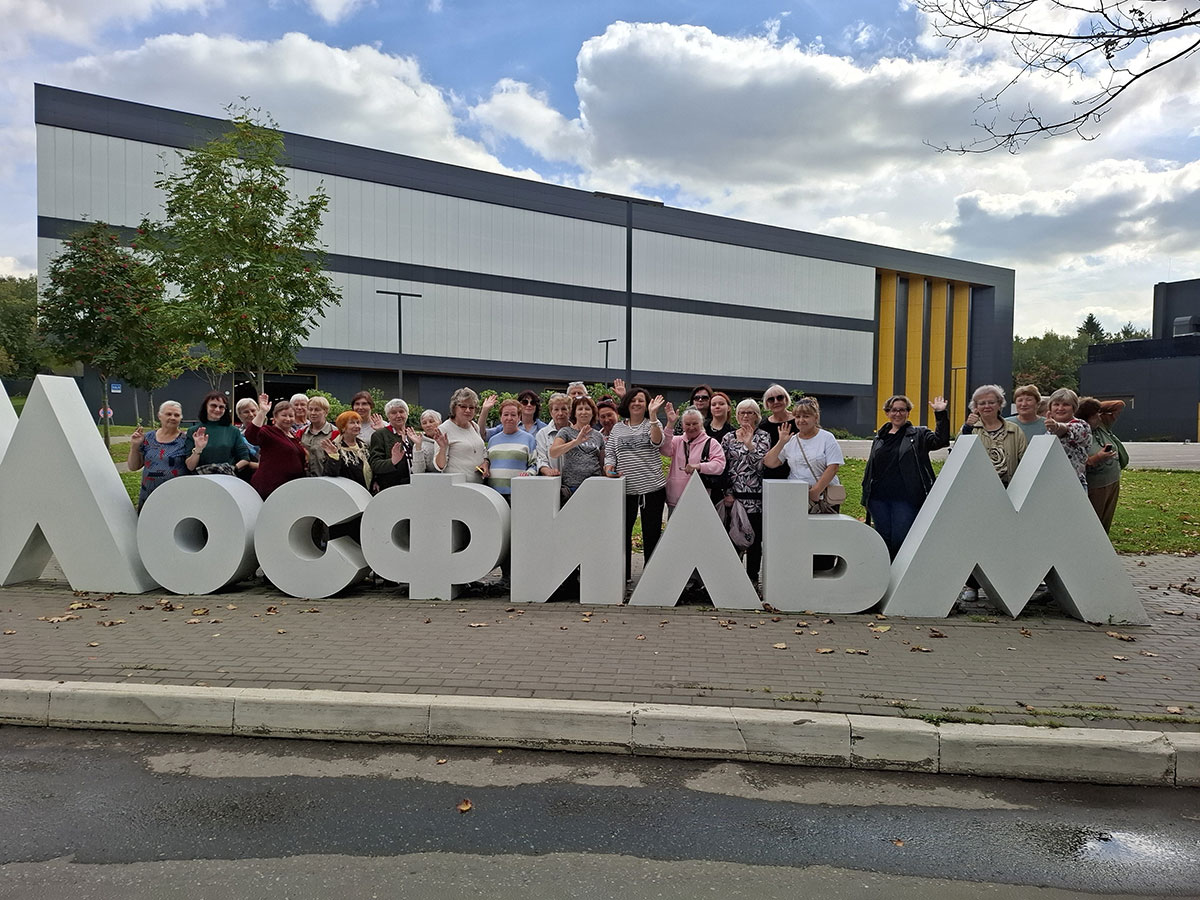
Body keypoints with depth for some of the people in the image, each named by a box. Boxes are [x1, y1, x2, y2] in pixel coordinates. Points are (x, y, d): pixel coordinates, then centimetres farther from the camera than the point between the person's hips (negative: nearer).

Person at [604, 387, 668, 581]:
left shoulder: (653, 423, 5)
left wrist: (653, 414, -22)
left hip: (652, 487, -2)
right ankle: (623, 576, 16)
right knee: (622, 532, 4)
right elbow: (609, 452, 10)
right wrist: (609, 467, -10)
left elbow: (657, 441, -15)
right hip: (625, 489, 2)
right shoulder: (617, 428, 12)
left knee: (652, 533, 4)